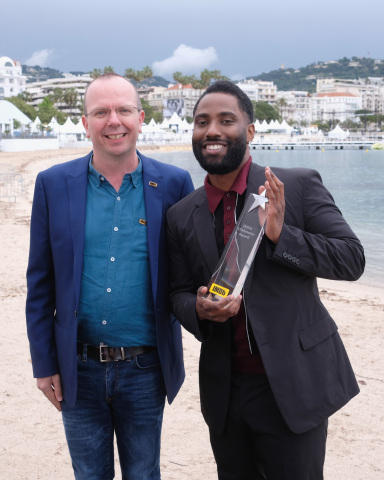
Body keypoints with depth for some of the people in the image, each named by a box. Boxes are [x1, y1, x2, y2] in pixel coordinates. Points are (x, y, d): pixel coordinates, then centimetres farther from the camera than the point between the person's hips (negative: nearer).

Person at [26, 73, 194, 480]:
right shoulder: (54, 184, -2)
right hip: (78, 369, 1)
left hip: (145, 369, 0)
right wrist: (43, 363, 0)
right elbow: (40, 282, 1)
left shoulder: (173, 184, -4)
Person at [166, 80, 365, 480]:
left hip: (294, 386, -3)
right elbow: (178, 293, 9)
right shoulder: (182, 215, 3)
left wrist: (281, 234, -24)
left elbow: (352, 259, -10)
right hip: (224, 388, 4)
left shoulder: (300, 186, -8)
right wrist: (198, 308, -15)